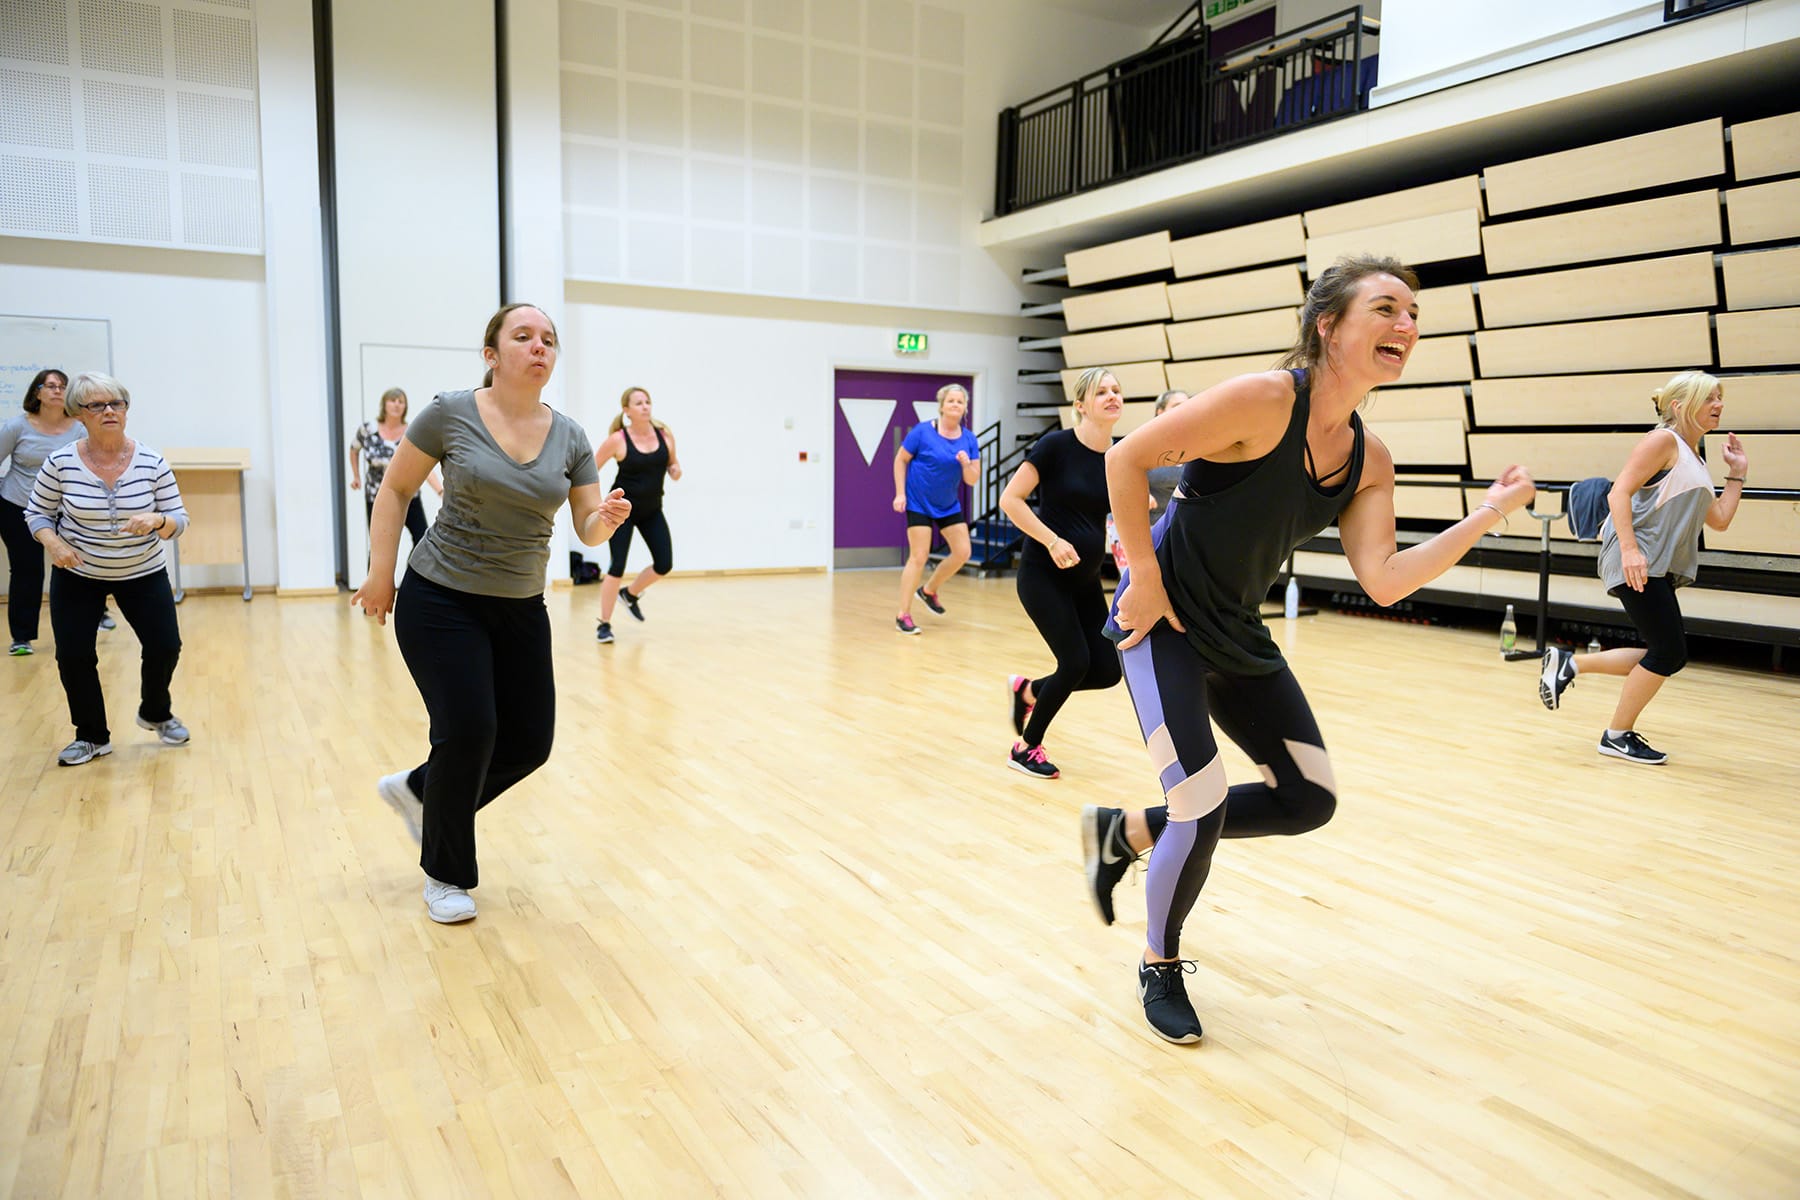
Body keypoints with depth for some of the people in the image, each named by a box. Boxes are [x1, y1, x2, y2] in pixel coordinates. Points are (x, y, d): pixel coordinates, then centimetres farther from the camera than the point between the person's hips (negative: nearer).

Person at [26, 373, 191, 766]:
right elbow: (37, 513, 0)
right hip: (76, 576, 0)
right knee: (73, 655, -2)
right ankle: (92, 736, 20)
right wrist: (53, 543, -20)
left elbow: (179, 520, -9)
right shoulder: (60, 463, -13)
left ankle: (156, 713, 28)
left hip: (143, 575, 0)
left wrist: (157, 521, -31)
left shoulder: (152, 462, -13)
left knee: (166, 646, -3)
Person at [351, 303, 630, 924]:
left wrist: (608, 518, -24)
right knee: (468, 731, -10)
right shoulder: (450, 414, -11)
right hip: (440, 600, -4)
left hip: (520, 609, 5)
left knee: (530, 743, 5)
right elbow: (394, 489, -1)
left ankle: (418, 790, 34)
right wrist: (380, 574, -5)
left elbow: (588, 530, -1)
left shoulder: (568, 437, -2)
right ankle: (445, 875, 15)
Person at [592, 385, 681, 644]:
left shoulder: (664, 434, -4)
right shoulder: (618, 440, -14)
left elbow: (672, 462, 12)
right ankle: (604, 625, 8)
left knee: (664, 564, -1)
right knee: (618, 565, -8)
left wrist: (675, 470, -11)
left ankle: (630, 594, 29)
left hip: (652, 510, 4)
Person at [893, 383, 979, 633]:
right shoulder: (923, 431, -12)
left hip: (949, 505, 5)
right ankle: (903, 616, 1)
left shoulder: (969, 439, -1)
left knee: (962, 552, 2)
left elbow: (972, 480, -1)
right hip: (919, 503, -5)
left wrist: (966, 464, -22)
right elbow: (900, 459, -4)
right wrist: (900, 493, -11)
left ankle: (929, 590, 27)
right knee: (919, 557, -8)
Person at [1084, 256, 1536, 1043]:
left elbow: (1382, 581, -8)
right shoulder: (1265, 400, -21)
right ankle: (1160, 968, 20)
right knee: (1203, 811, -10)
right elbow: (1126, 459, -20)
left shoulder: (1370, 460, 2)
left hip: (1239, 634, 8)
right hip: (1164, 622, -8)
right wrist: (1144, 579, -18)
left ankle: (1127, 833, 24)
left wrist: (1489, 515, -12)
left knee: (1307, 800, 8)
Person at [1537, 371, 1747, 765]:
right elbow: (1619, 492, -16)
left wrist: (1737, 473, 20)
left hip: (1660, 569, 9)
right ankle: (1618, 737, 4)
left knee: (1667, 655, 6)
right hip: (1636, 563, -9)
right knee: (1669, 652, -8)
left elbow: (1720, 520, 24)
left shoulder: (1694, 460, 21)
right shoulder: (1664, 440, -5)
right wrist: (1630, 548, -26)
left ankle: (1568, 663, 15)